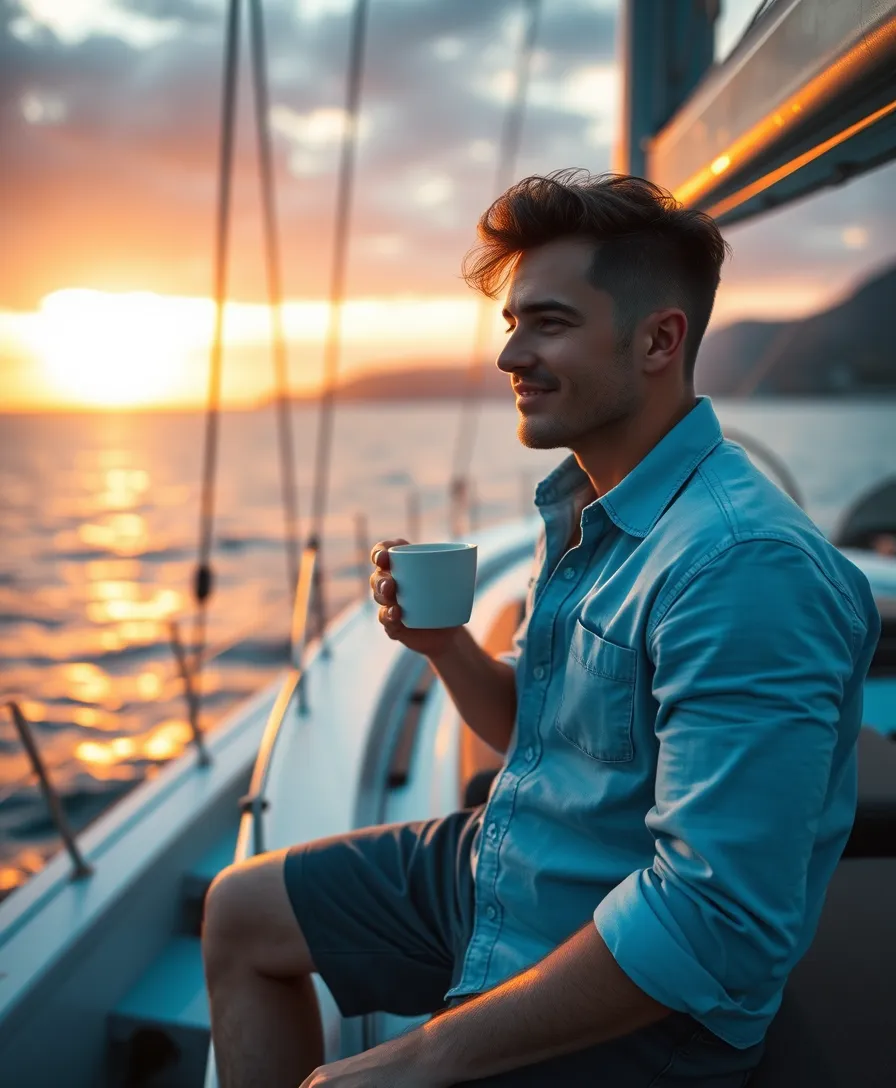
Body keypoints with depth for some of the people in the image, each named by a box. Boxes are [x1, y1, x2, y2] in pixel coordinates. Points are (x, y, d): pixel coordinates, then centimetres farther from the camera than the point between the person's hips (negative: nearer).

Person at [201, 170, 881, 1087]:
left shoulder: (744, 567, -29)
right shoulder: (581, 504, 3)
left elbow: (717, 923, -31)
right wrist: (444, 643, -9)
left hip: (640, 1002, -8)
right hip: (501, 869, 9)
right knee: (239, 914, 15)